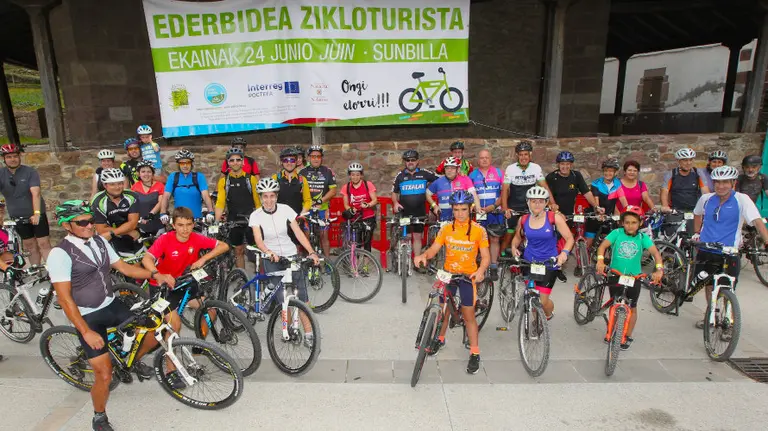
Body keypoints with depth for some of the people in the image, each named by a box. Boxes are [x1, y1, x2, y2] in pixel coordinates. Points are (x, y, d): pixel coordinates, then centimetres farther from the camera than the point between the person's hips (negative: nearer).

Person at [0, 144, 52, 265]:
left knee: (44, 244, -4)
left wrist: (36, 213, -35)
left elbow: (36, 193, -23)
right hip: (17, 217, 3)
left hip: (36, 215, -3)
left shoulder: (30, 172, -12)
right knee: (30, 246, 10)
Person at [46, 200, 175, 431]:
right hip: (88, 316, -6)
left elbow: (124, 267, 6)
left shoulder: (100, 242, 0)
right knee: (104, 375, -4)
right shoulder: (60, 254, -19)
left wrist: (155, 274, -8)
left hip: (112, 306, 6)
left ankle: (134, 361, 30)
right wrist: (86, 332, -22)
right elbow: (65, 298, -20)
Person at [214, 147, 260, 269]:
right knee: (238, 251, 11)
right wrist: (217, 220, -19)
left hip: (250, 219, -1)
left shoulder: (251, 179, 0)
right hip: (234, 220, 1)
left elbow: (257, 201, 1)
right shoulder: (224, 181, 2)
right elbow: (220, 202, -7)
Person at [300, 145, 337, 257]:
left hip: (322, 209, -1)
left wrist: (321, 200, -15)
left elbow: (333, 190, -2)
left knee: (324, 235, 4)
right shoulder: (303, 172, 6)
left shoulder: (327, 171, 2)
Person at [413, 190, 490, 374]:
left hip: (468, 276, -3)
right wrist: (423, 256, -28)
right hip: (448, 274, 3)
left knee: (468, 315, 0)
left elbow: (486, 256, -9)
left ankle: (475, 353, 14)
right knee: (444, 310, 15)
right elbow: (433, 249, -6)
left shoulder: (479, 230, -9)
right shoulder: (446, 229, -2)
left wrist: (481, 270, -28)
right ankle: (440, 339, 40)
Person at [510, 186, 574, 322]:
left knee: (542, 300, -6)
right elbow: (518, 237, 14)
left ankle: (549, 315, 30)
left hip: (549, 264, -2)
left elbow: (569, 238, -9)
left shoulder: (554, 218, -11)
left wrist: (564, 252, -27)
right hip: (528, 262, 3)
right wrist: (514, 247, -6)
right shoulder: (523, 220, -3)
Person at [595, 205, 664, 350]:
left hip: (634, 277, 1)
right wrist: (600, 260, -37)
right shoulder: (616, 233, -9)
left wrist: (659, 269, -33)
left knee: (632, 307, 10)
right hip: (615, 275, -1)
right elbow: (603, 246, -20)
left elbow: (655, 252, -16)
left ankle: (628, 337, 25)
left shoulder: (643, 237, -6)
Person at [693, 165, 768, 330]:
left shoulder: (742, 199, -9)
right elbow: (697, 214, 22)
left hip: (728, 253, -3)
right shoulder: (706, 198, 2)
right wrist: (697, 233, 15)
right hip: (706, 251, 3)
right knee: (709, 285, 17)